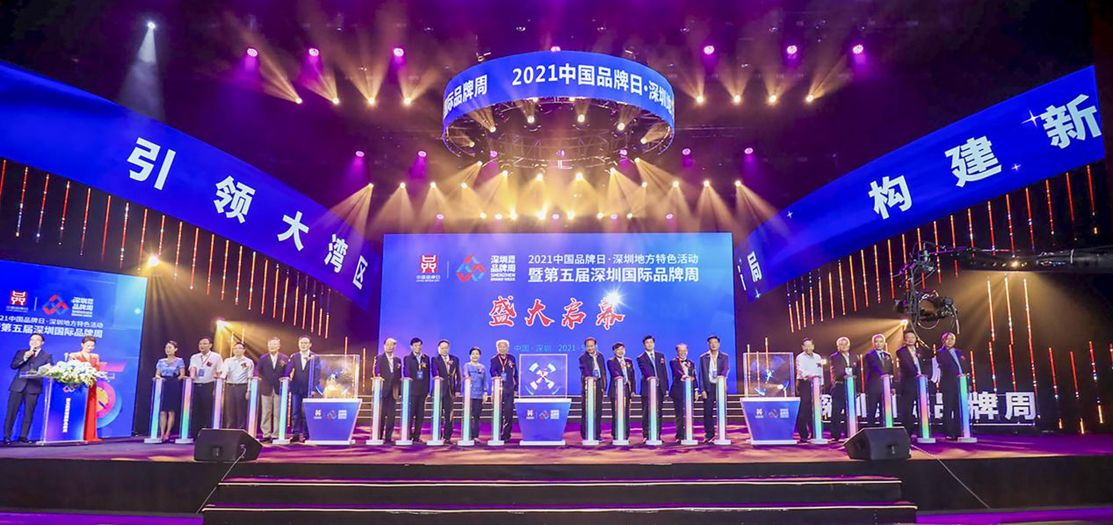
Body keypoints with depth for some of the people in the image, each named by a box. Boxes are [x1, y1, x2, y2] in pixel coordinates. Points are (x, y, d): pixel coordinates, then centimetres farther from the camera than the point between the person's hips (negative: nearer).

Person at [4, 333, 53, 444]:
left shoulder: (47, 355, 10)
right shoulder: (21, 352, 15)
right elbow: (13, 365, 2)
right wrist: (24, 357, -10)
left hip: (33, 387, -1)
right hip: (18, 386, 1)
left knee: (28, 414, 0)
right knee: (11, 412, -1)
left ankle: (23, 436, 6)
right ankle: (7, 436, 5)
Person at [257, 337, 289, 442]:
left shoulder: (284, 358, 3)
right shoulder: (263, 358, 8)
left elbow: (287, 373, 2)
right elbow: (257, 371, 5)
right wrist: (261, 379, -12)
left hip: (279, 389, -2)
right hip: (266, 389, 2)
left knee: (278, 413, -1)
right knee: (266, 413, 5)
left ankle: (276, 435, 3)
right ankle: (266, 435, 10)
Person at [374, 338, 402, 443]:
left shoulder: (397, 360, 14)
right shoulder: (379, 358, 2)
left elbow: (399, 377, 13)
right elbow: (376, 370, -9)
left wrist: (399, 391, 8)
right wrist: (378, 376, -31)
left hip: (393, 391, 4)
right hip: (382, 390, -4)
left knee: (392, 415, 2)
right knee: (381, 415, -1)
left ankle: (388, 437, 7)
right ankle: (379, 437, 6)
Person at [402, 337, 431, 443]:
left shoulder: (426, 358, 12)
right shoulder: (407, 358, 2)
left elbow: (427, 374, 11)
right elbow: (406, 372, -7)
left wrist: (427, 390, 8)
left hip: (422, 390, 4)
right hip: (412, 390, -4)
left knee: (420, 414, 4)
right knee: (410, 413, -5)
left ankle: (416, 436, 10)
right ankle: (408, 435, 3)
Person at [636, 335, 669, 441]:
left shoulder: (660, 356, 14)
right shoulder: (641, 358, 1)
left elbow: (664, 372, 13)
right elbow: (644, 370, -17)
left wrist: (666, 386, 6)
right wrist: (649, 376, -38)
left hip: (660, 388, 4)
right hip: (648, 388, -4)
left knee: (659, 413, 6)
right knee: (647, 414, -2)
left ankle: (658, 435, 12)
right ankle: (646, 435, 3)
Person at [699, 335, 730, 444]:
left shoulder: (724, 357, 7)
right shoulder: (703, 357, 7)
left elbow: (726, 368, -10)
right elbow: (701, 374, 4)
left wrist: (722, 375, -33)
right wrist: (703, 390, -4)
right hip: (708, 387, 0)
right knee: (708, 412, -1)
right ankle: (709, 435, 7)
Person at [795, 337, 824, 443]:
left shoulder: (817, 357, 16)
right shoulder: (800, 357, 0)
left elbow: (820, 372, 17)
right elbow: (800, 370, -16)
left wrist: (821, 384, 9)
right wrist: (809, 376, -35)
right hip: (805, 384, -5)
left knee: (815, 409, 5)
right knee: (804, 408, -9)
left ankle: (815, 433, 15)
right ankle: (803, 435, -8)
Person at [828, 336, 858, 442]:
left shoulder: (854, 357, 16)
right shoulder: (834, 357, 1)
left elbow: (858, 370, 14)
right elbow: (834, 372, -12)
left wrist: (854, 376, -4)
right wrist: (844, 376, -29)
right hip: (839, 388, -4)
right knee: (836, 412, -4)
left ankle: (849, 434, 12)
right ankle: (835, 435, 0)